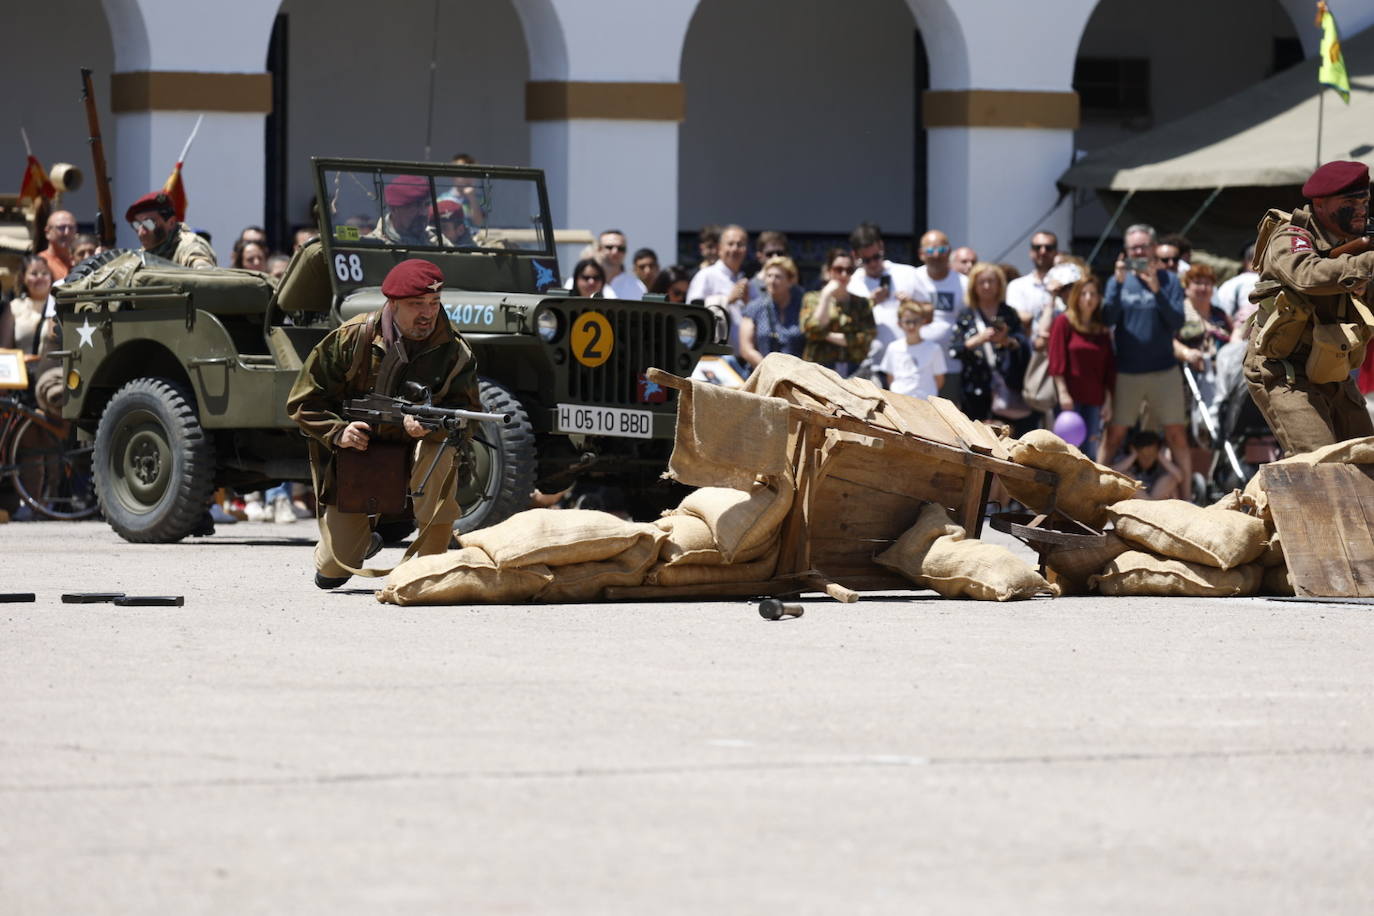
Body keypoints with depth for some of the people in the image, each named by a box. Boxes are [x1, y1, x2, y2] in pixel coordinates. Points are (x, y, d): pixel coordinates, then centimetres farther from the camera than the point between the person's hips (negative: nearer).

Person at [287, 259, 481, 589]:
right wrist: (337, 432, -23)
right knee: (331, 573, -5)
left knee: (441, 450, -37)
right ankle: (364, 541, 35)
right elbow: (302, 403, -6)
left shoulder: (454, 350, -11)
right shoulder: (351, 339, -12)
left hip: (412, 454, 0)